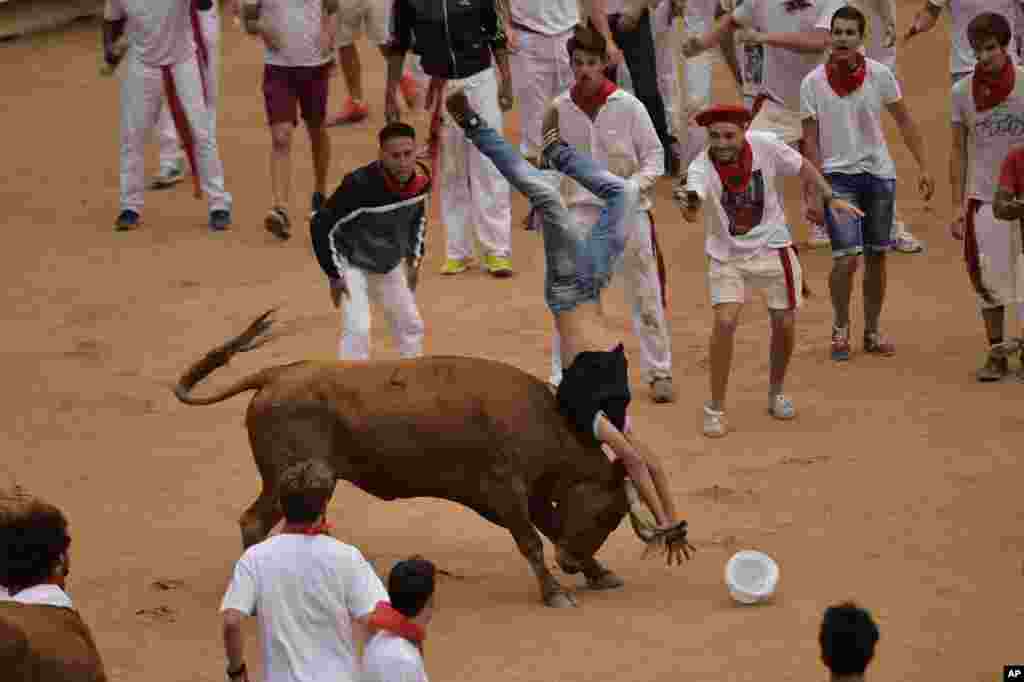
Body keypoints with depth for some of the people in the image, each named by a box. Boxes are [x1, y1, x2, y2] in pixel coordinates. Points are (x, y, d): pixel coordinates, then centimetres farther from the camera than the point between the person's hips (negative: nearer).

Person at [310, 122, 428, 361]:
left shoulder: (421, 178, -16)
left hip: (391, 264, 6)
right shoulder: (360, 185, -35)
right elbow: (321, 226, -25)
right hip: (352, 263, -6)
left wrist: (414, 259, 8)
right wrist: (335, 275, -21)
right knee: (358, 328, -19)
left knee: (411, 325, 14)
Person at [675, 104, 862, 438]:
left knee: (784, 325, 6)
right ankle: (716, 408, -4)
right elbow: (692, 214, -43)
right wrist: (687, 203, -65)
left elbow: (802, 166, -1)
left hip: (771, 248, 2)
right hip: (727, 256, -2)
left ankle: (776, 392, 33)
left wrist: (830, 198, -4)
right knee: (725, 322, -17)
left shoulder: (766, 146, -19)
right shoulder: (701, 167, -25)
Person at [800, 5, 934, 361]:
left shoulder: (879, 75, -4)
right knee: (848, 256, -12)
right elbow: (810, 141, -4)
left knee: (877, 256, 8)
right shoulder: (813, 83, -7)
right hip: (837, 175, -2)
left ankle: (872, 332, 22)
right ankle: (840, 327, 10)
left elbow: (904, 122, 4)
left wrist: (924, 167, -2)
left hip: (879, 173, 2)